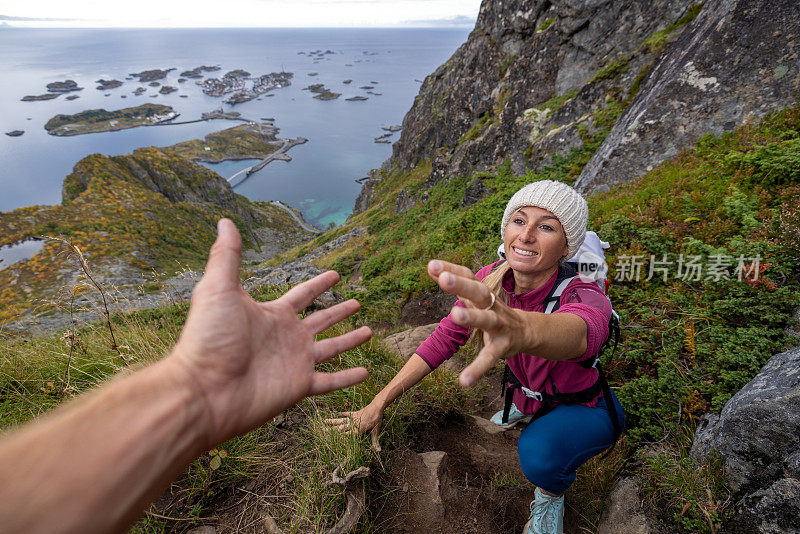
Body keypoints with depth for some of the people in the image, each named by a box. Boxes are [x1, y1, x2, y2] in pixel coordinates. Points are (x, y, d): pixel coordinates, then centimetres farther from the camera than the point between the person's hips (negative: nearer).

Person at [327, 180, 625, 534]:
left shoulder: (585, 297, -34)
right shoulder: (490, 281, -20)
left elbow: (579, 330, -57)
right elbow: (444, 339, -18)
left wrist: (521, 328, -80)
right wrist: (379, 403, -23)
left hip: (588, 408, -5)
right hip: (534, 393, 6)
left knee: (538, 452, -30)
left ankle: (552, 493, 6)